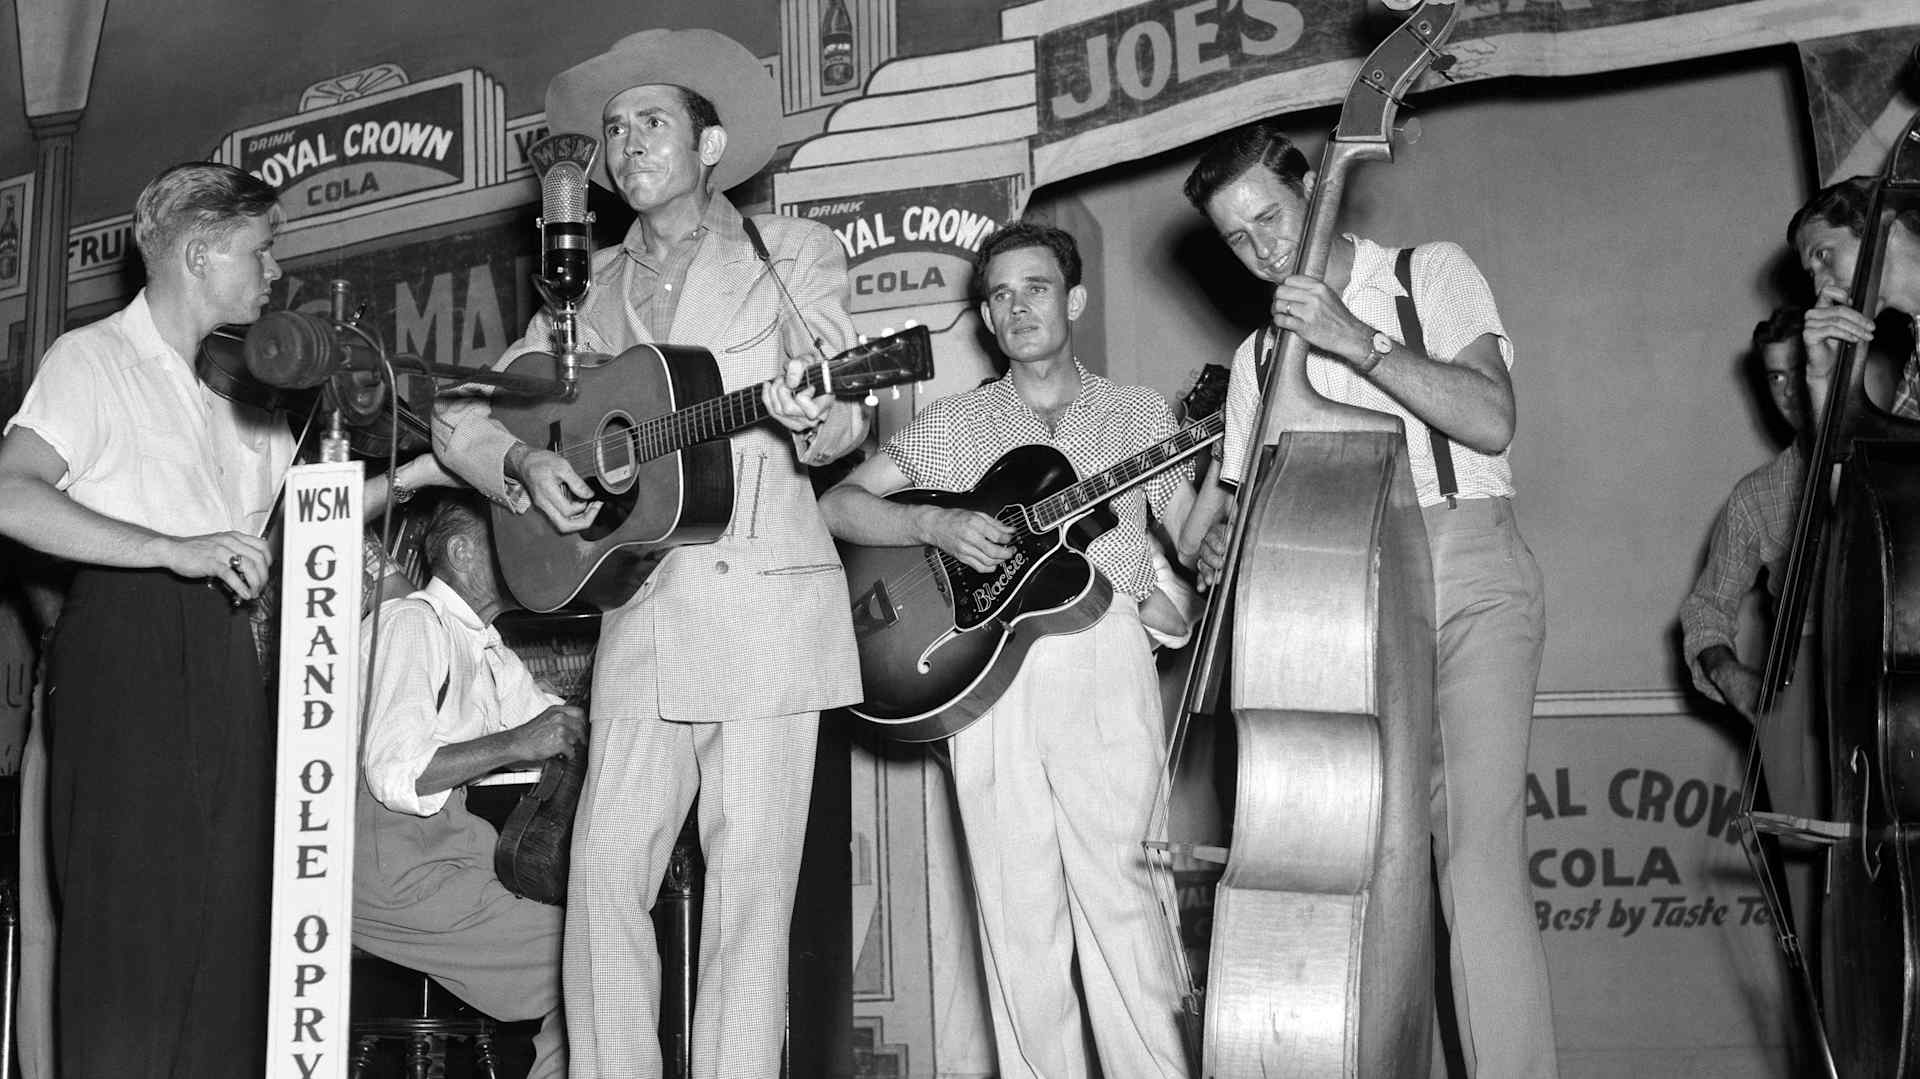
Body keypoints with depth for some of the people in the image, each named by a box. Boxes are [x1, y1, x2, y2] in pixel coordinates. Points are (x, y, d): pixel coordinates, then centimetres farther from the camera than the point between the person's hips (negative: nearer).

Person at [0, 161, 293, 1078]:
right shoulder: (95, 358, 0)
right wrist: (175, 549, -21)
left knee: (227, 925, 5)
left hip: (222, 657, 7)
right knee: (132, 925, -9)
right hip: (128, 643, -7)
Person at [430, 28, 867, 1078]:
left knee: (749, 881, -3)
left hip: (766, 605, -3)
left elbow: (845, 414, -3)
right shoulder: (591, 287, 18)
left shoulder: (789, 252, 8)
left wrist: (812, 417, -26)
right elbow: (460, 415, 20)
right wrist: (524, 463, 0)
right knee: (606, 873, -2)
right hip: (639, 607, 4)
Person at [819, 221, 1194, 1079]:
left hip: (1103, 656, -1)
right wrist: (935, 525, -7)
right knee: (1015, 899, 0)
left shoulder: (1140, 415, 14)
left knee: (1112, 874, -11)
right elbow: (839, 503, 8)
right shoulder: (949, 426, 15)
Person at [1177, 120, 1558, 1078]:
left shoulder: (1432, 275, 7)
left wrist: (1357, 341, -15)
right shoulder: (1261, 356, 19)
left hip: (1466, 568, -4)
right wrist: (1211, 543, -2)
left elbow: (1491, 420, -8)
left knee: (1477, 854, -17)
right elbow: (1225, 503, 21)